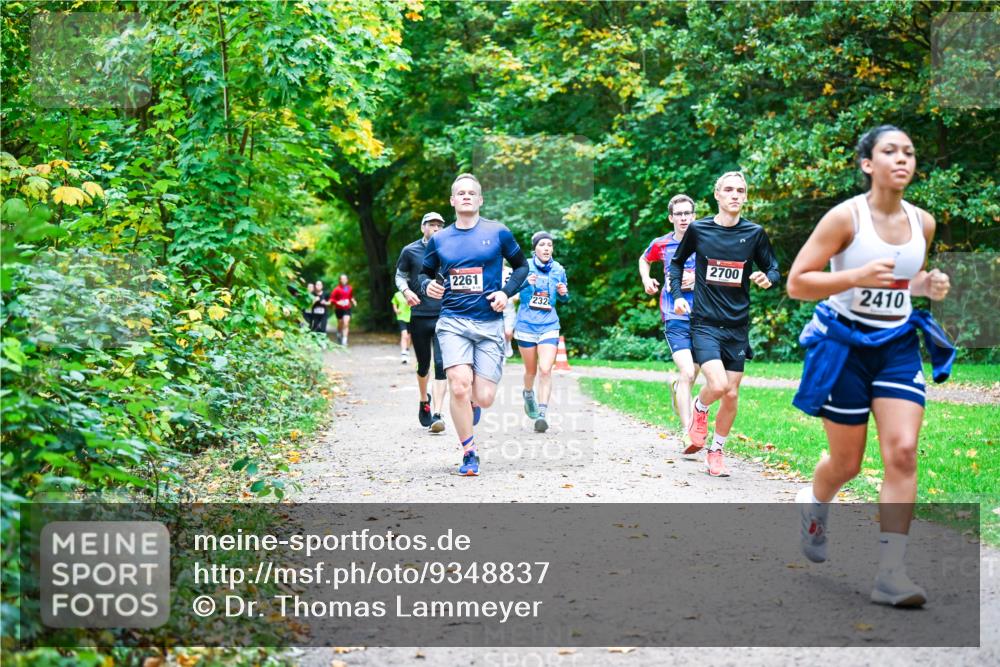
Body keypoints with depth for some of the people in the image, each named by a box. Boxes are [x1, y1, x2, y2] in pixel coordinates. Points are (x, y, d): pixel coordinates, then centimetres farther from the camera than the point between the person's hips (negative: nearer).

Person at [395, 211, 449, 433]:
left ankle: (436, 414, -16)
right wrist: (406, 291, -8)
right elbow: (400, 276, 11)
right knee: (423, 365, 14)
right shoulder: (410, 251, 3)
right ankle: (424, 400, 42)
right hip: (419, 316, 1)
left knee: (441, 365, -13)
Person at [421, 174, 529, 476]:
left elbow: (521, 266, 13)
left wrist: (506, 292, -3)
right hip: (453, 323, 0)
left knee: (484, 398, -5)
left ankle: (473, 403, 35)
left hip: (490, 324, 0)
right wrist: (428, 285, -3)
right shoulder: (439, 239, 8)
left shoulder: (498, 233, 3)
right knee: (459, 388, -19)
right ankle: (469, 454, -2)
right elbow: (425, 272, 20)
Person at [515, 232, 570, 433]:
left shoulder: (558, 270, 4)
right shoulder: (525, 267, -3)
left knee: (545, 370, -15)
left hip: (549, 326, 1)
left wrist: (564, 293, -6)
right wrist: (525, 283, -31)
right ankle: (528, 394, 46)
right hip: (526, 325, -1)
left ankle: (542, 414, -14)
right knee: (531, 370, 13)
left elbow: (563, 299, 18)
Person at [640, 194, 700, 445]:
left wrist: (697, 277, -12)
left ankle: (676, 388, 53)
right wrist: (646, 279, 6)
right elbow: (644, 260, 24)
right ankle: (687, 431, -17)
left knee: (693, 372, 16)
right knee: (687, 372, -18)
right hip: (675, 318, -2)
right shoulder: (661, 244, 3)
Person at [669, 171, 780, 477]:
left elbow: (773, 268, 9)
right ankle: (699, 410, 16)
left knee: (732, 395, 5)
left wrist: (767, 278, -14)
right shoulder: (698, 229, -2)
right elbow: (677, 262, 14)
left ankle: (716, 452, 26)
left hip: (737, 326, 2)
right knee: (717, 385, -20)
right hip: (705, 323, -2)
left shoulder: (754, 232, 0)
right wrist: (677, 295, 1)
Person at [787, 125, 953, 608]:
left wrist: (928, 285, -1)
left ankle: (890, 574, -9)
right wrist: (856, 276, -27)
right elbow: (796, 283, -14)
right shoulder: (846, 217, -13)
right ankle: (813, 504, 42)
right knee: (847, 463, 6)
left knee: (903, 452, -12)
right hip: (844, 345, -4)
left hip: (898, 346, 4)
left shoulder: (923, 223, 3)